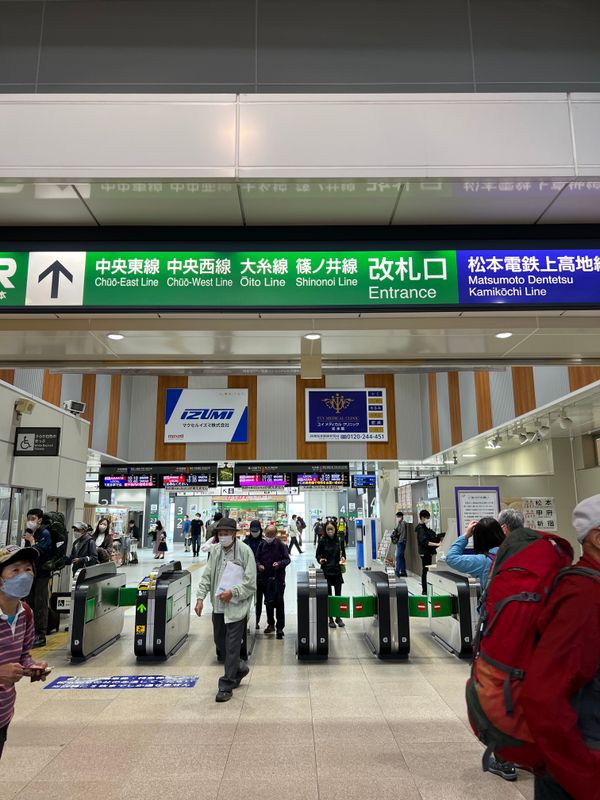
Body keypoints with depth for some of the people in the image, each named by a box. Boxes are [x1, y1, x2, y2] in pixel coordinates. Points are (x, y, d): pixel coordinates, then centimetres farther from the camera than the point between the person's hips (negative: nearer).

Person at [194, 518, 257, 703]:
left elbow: (250, 583, -12)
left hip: (237, 606, -6)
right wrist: (201, 597, -6)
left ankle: (226, 686, 13)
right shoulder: (216, 550, 4)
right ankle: (239, 668, 41)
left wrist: (232, 592, -22)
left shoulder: (245, 551, -13)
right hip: (218, 605, 6)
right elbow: (207, 575, 5)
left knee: (232, 646, -1)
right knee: (219, 642, 18)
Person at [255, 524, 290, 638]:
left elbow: (287, 559, -4)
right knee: (268, 602, 14)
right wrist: (259, 565, -12)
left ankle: (280, 627, 6)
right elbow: (257, 559, 9)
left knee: (279, 602, -1)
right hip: (265, 577, 3)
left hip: (278, 578, -3)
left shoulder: (280, 545, -6)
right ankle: (270, 624, 29)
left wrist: (279, 563, -22)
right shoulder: (262, 545, 2)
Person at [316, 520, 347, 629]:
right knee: (328, 595, 4)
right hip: (326, 571, -1)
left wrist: (343, 558, -10)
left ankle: (338, 617, 19)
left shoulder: (339, 540, 1)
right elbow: (318, 554, 2)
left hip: (337, 571, 1)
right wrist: (320, 559, -18)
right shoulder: (322, 541, -3)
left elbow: (343, 553, 10)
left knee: (338, 595, 4)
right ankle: (330, 619, 15)